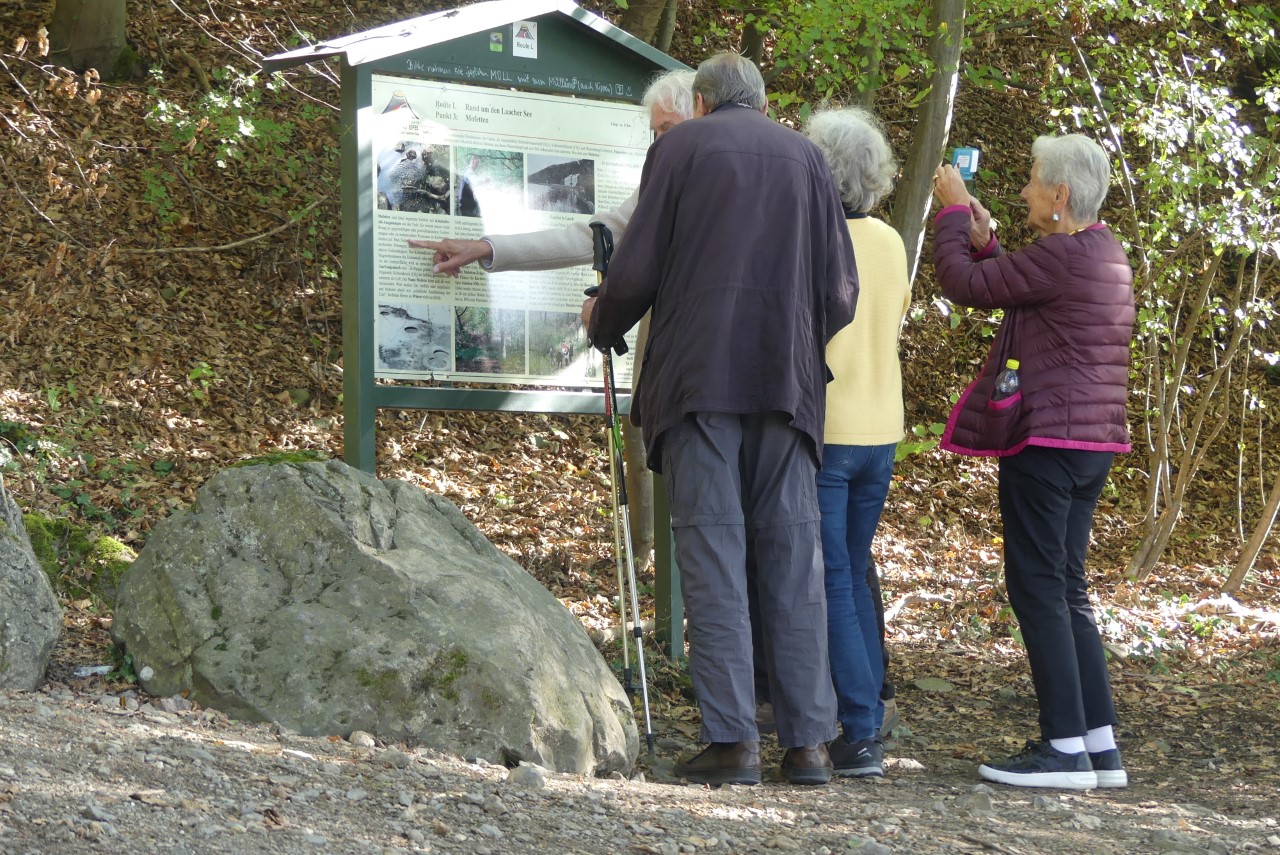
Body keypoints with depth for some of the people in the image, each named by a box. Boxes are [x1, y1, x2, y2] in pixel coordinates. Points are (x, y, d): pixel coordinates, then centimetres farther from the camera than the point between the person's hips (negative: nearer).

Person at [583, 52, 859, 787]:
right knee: (794, 554, 5)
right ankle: (808, 741, 3)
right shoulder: (805, 155, 12)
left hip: (698, 374, -2)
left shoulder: (680, 147, 5)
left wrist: (602, 321, 20)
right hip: (787, 381, 3)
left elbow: (638, 269, -1)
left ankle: (733, 740, -6)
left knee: (713, 552, -2)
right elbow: (842, 290, 8)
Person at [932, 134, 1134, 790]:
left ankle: (1065, 747, -6)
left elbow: (965, 285, -11)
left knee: (1037, 587, -6)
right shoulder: (1104, 252, 15)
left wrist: (954, 211, 2)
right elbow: (1011, 289, 26)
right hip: (1091, 440, 10)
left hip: (1047, 437, -10)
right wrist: (983, 240, 16)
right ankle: (1100, 746, 12)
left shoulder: (1062, 255, -16)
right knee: (1065, 589, 13)